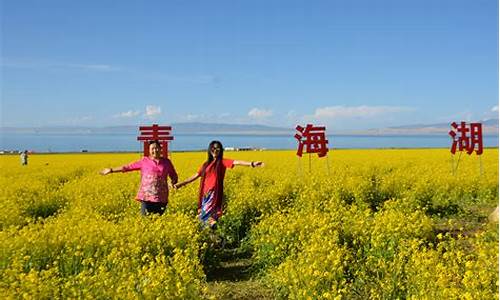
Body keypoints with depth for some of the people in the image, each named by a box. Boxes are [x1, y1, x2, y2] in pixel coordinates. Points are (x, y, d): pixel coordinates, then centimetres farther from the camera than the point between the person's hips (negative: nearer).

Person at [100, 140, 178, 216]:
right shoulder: (144, 161, 6)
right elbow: (128, 167, 8)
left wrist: (174, 183, -5)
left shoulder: (166, 162, 11)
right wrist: (112, 170, 5)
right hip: (147, 196, -1)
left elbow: (174, 176, 18)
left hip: (161, 197, 2)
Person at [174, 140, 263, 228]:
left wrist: (252, 163, -31)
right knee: (203, 215, 5)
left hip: (215, 193, -6)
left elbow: (236, 162, -15)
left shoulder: (222, 162, 0)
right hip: (206, 194, 6)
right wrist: (181, 184, 17)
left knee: (208, 216, -14)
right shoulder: (206, 164, 16)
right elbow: (195, 176, 20)